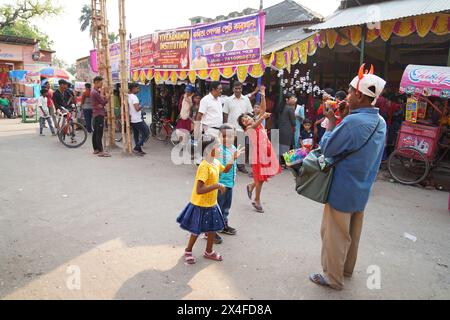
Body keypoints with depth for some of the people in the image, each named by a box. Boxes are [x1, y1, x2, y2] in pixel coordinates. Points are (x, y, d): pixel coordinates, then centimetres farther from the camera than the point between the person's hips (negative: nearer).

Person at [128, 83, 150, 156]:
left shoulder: (128, 96, 9)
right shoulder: (134, 97, -18)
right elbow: (137, 108, -28)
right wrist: (140, 106, -8)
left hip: (132, 120, 9)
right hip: (138, 120, -9)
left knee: (136, 135, 13)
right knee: (145, 134, -3)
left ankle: (139, 150, 19)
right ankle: (136, 148, -7)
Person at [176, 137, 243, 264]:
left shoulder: (216, 162, -1)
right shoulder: (204, 167, -28)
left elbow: (225, 170, 22)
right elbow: (199, 190, -34)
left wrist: (233, 158, 8)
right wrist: (217, 186, -30)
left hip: (211, 203, 8)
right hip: (200, 205, -8)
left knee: (213, 228, 18)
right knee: (197, 230, 10)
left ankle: (209, 252, 39)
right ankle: (188, 251, 34)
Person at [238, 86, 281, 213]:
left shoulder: (259, 122, 11)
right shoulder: (248, 129, -7)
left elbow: (263, 109, 2)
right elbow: (254, 125, -29)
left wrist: (263, 96, -5)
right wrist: (263, 117, -45)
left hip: (268, 152, 6)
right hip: (259, 154, -6)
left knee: (263, 176, 12)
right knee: (260, 179, 1)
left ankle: (251, 187, 37)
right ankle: (257, 201, 16)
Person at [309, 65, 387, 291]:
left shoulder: (353, 122, -27)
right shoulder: (380, 122, 3)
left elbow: (327, 149, -17)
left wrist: (331, 121, -7)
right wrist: (339, 121, 4)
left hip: (342, 191, -8)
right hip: (362, 190, 9)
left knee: (335, 234, 7)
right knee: (353, 232, 22)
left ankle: (333, 278, 21)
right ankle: (347, 268, 40)